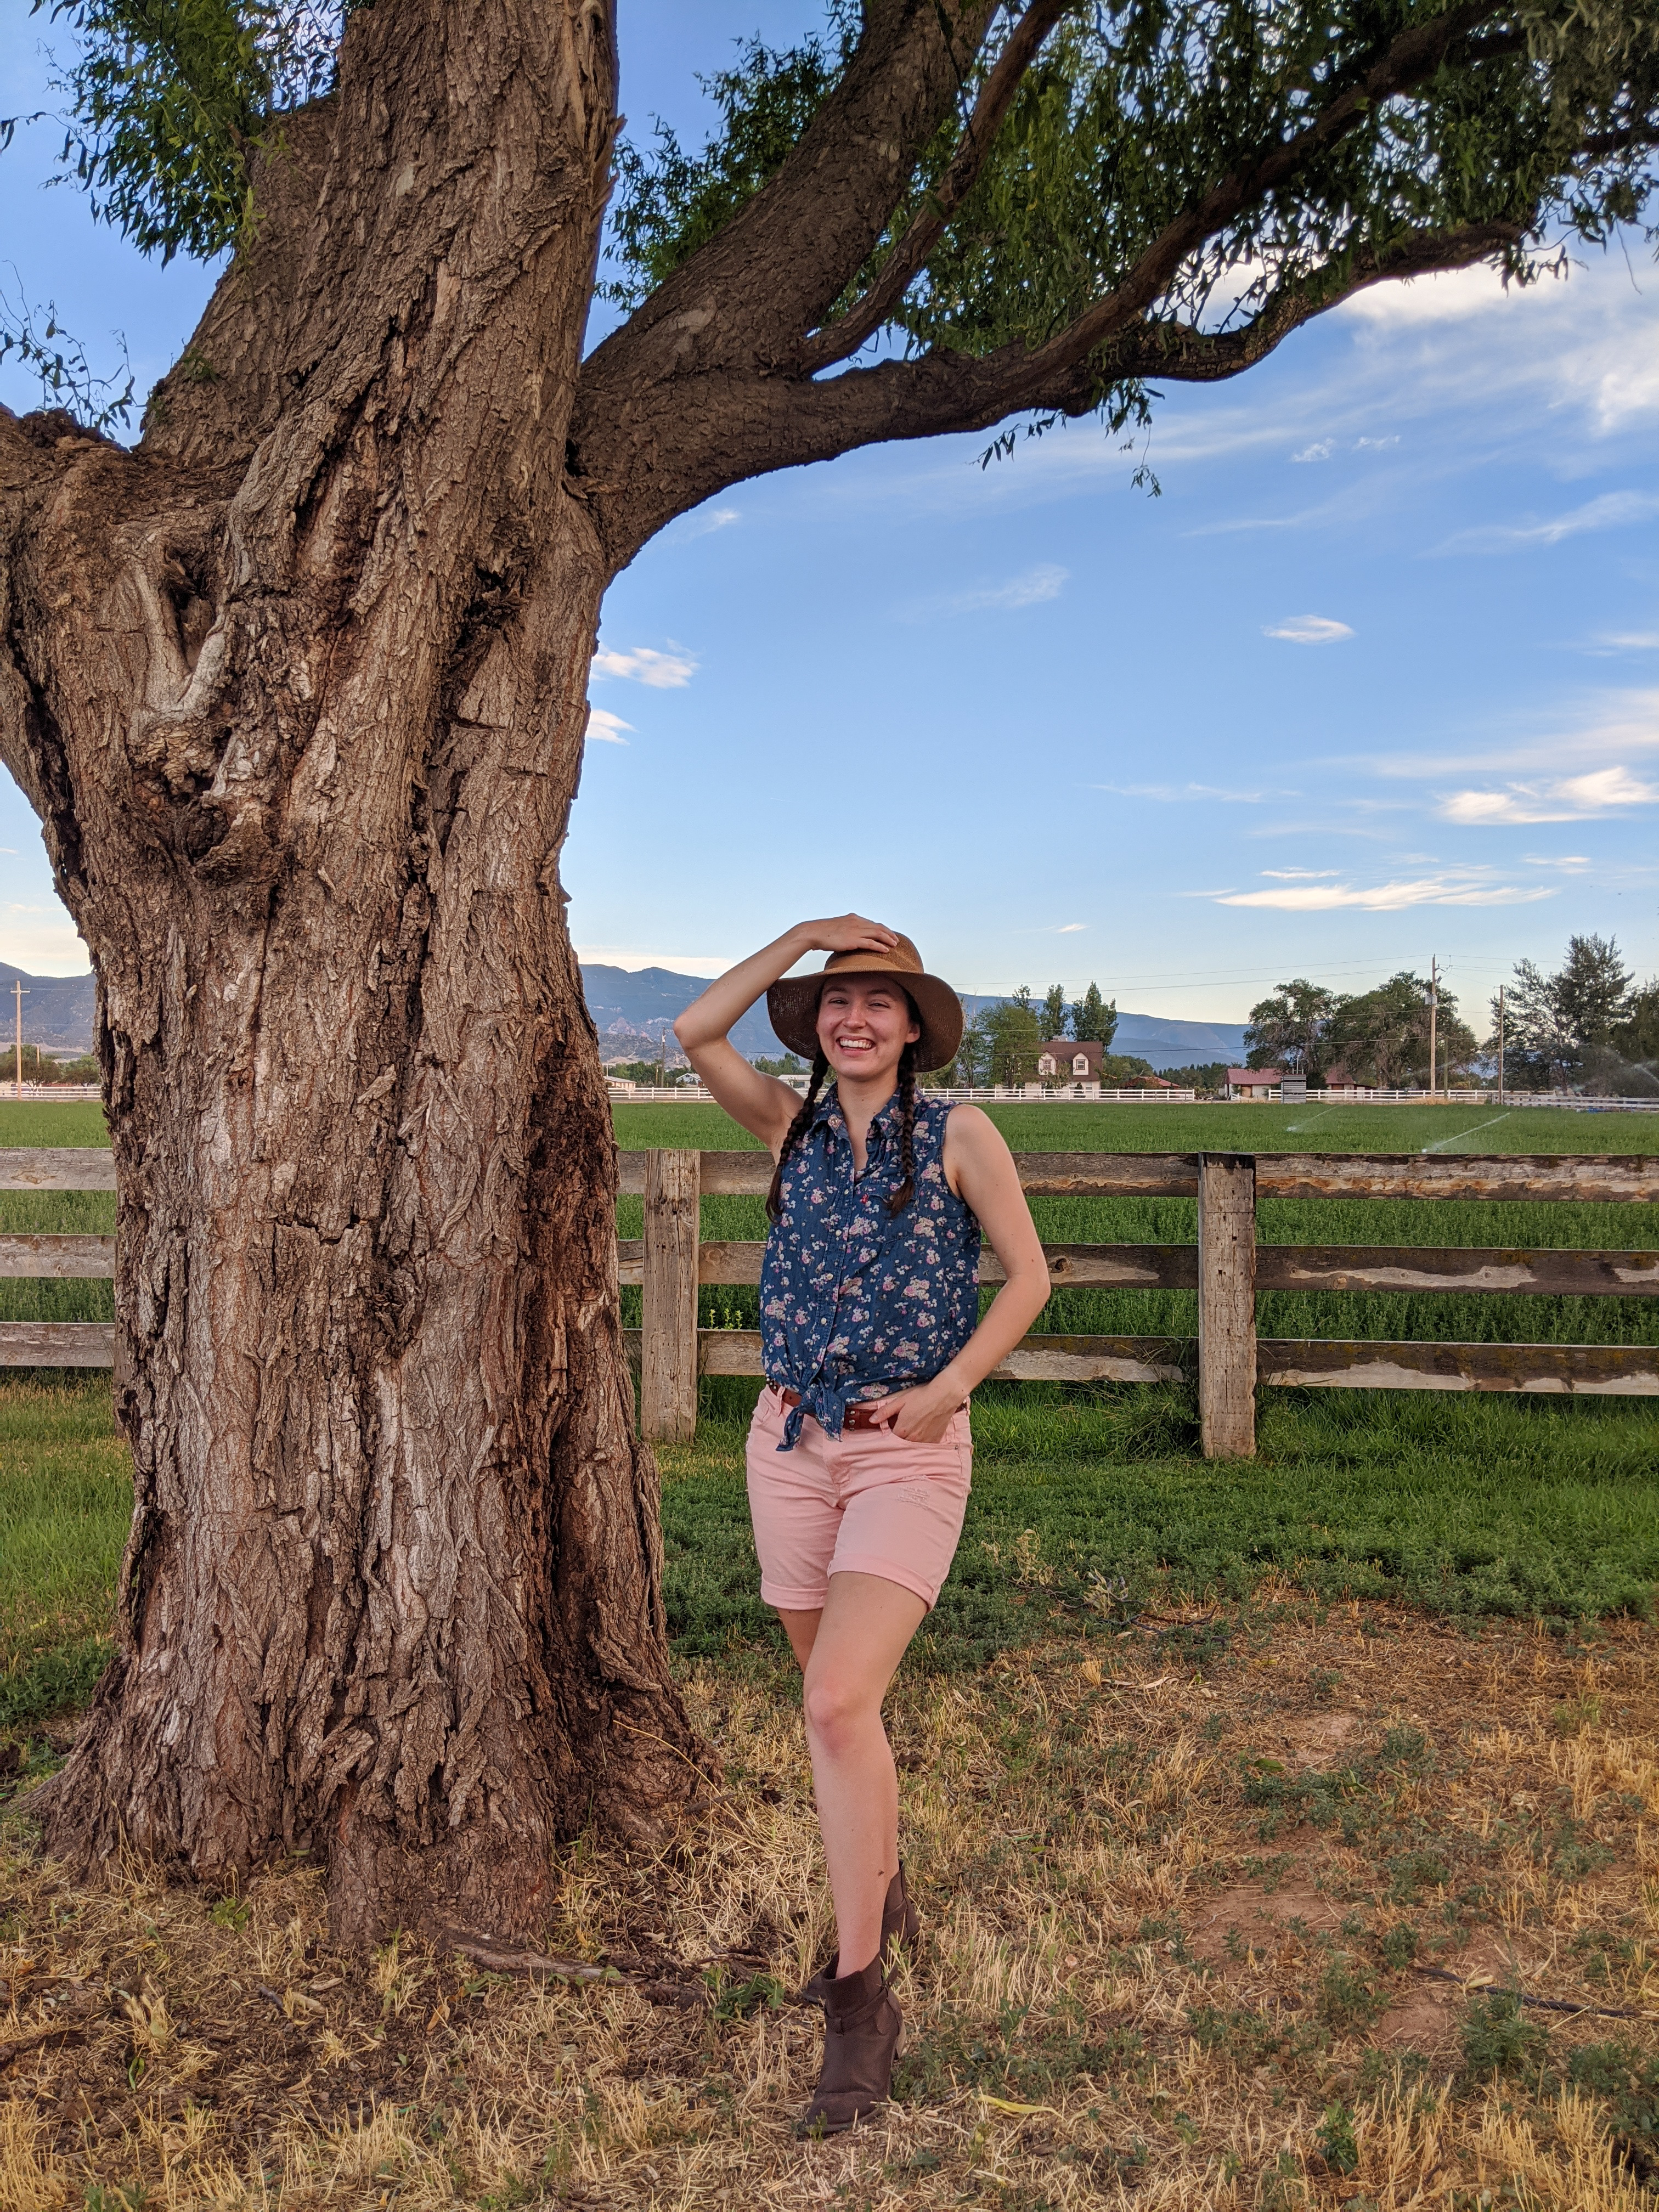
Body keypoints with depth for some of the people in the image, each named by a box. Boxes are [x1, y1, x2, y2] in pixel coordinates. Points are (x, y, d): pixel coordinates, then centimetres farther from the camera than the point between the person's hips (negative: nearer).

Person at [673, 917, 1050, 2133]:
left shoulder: (959, 1135, -4)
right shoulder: (795, 1126, 5)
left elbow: (1028, 1274, -1)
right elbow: (696, 1032, -7)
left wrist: (947, 1389, -11)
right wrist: (800, 935, -7)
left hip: (909, 1451, -4)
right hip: (792, 1441, 4)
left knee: (838, 1704, -16)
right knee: (840, 1699, 17)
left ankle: (862, 1997, -2)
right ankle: (882, 1893, 42)